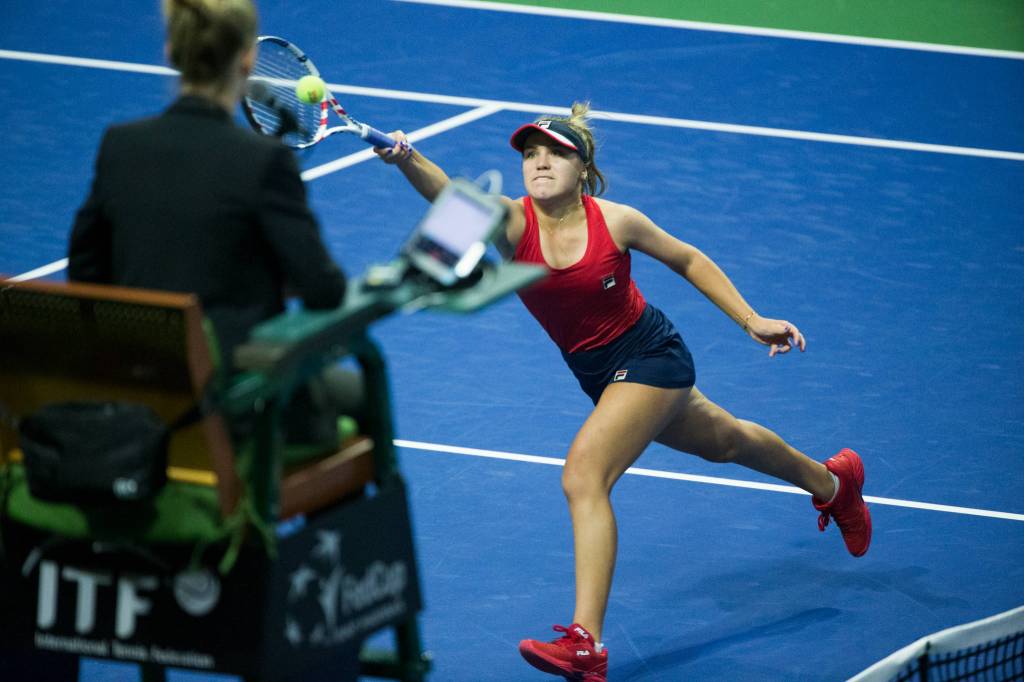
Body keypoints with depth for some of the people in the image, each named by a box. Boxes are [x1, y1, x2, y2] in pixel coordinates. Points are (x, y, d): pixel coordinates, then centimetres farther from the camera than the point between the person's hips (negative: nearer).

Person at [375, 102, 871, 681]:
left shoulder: (615, 221, -19)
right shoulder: (513, 222, -16)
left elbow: (688, 260, -1)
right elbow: (450, 195, -38)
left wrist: (751, 321, -4)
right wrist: (408, 160, -58)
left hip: (650, 355, -6)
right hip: (597, 372, 6)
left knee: (583, 476, -24)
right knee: (723, 441, 28)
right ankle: (833, 482, 57)